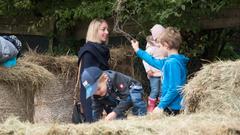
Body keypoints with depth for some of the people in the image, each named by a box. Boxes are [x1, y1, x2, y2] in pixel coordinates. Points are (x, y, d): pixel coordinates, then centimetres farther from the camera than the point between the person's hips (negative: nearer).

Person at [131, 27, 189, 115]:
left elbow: (174, 89, -23)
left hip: (173, 108, -9)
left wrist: (161, 105, -19)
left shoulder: (173, 63, -18)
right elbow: (155, 62, 32)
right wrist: (138, 50, 41)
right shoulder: (169, 61, 12)